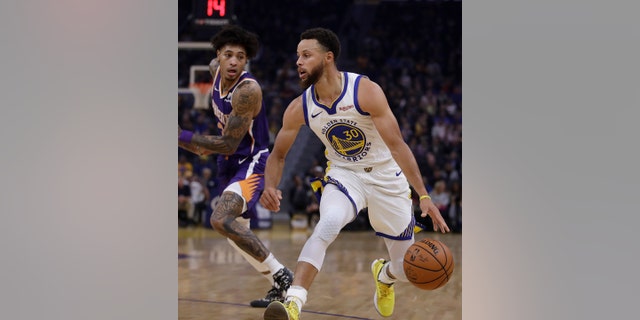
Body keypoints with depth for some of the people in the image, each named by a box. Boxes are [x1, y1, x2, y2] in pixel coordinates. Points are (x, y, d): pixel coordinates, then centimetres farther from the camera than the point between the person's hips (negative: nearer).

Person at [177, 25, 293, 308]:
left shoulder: (247, 90, -27)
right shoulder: (216, 69, -3)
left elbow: (228, 145, -26)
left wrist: (181, 137, -26)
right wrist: (210, 146, 19)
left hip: (251, 162, -9)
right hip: (229, 164, 9)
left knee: (222, 220, -29)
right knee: (237, 235, 17)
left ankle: (280, 274, -18)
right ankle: (279, 288, 30)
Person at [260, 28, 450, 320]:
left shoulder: (366, 92, -23)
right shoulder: (299, 109, -12)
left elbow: (397, 145, -23)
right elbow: (278, 155, 2)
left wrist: (424, 196, -28)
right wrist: (270, 187, -20)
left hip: (386, 177, -1)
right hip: (344, 175, 1)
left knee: (408, 269, 5)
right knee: (328, 224, -34)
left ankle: (383, 273, 44)